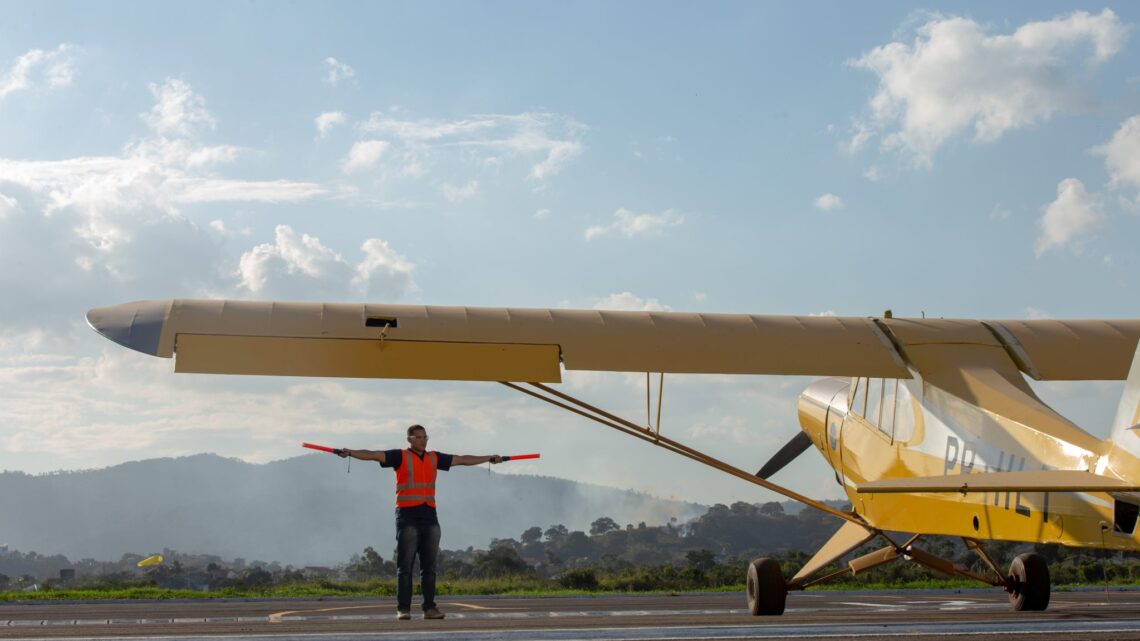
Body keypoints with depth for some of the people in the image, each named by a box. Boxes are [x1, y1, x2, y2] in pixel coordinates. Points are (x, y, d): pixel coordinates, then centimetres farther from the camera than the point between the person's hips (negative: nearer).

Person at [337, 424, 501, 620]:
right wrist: (350, 453, -24)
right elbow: (374, 455, -10)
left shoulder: (434, 458, 17)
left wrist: (489, 458, 29)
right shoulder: (400, 456, 2)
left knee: (429, 566, 5)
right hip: (407, 516, -5)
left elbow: (462, 459, 25)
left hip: (429, 516, 5)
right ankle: (403, 609, -4)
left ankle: (429, 608, 9)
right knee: (405, 565, -5)